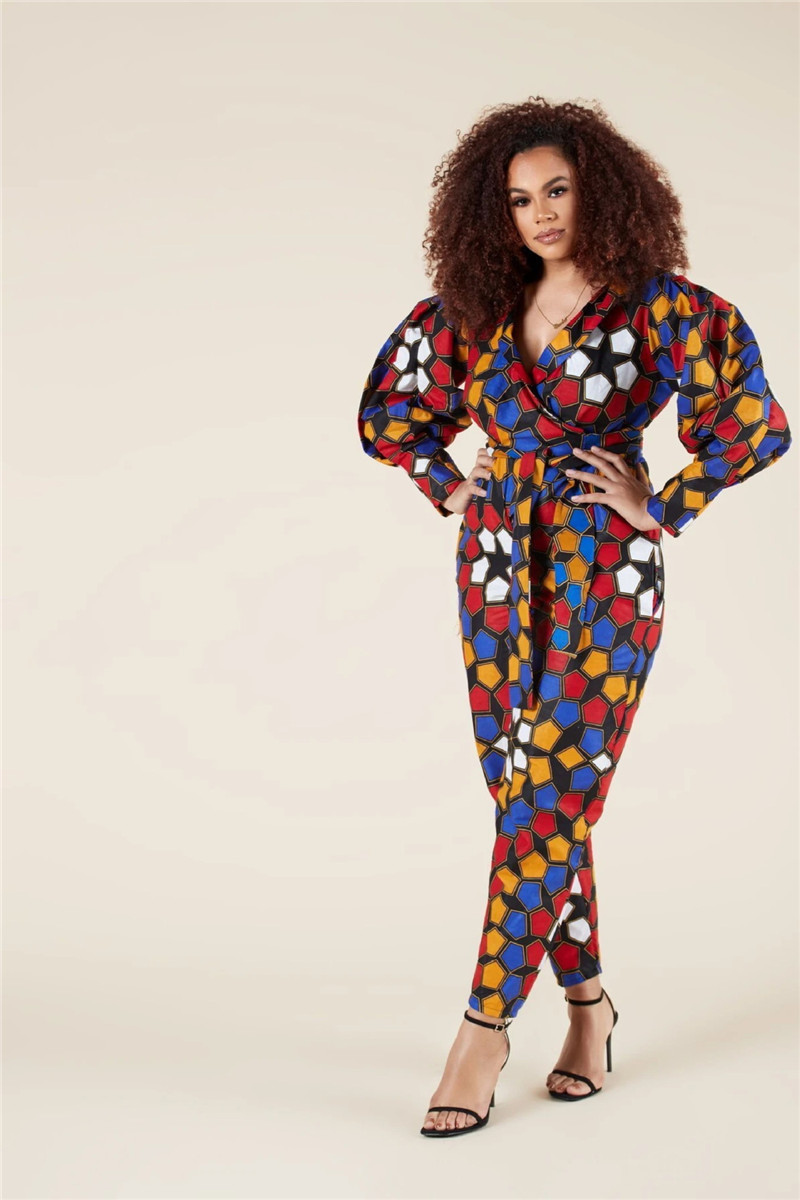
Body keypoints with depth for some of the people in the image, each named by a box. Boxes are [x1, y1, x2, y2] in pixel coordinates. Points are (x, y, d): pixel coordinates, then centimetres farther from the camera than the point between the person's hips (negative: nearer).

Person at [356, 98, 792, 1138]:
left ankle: (486, 1026, -3)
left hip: (606, 577, -5)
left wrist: (662, 509, -9)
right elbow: (391, 409, 22)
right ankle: (588, 1002, 22)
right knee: (528, 796, 7)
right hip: (499, 571, 5)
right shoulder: (475, 312, 7)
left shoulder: (659, 307, -6)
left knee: (546, 798, -8)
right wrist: (447, 486, 10)